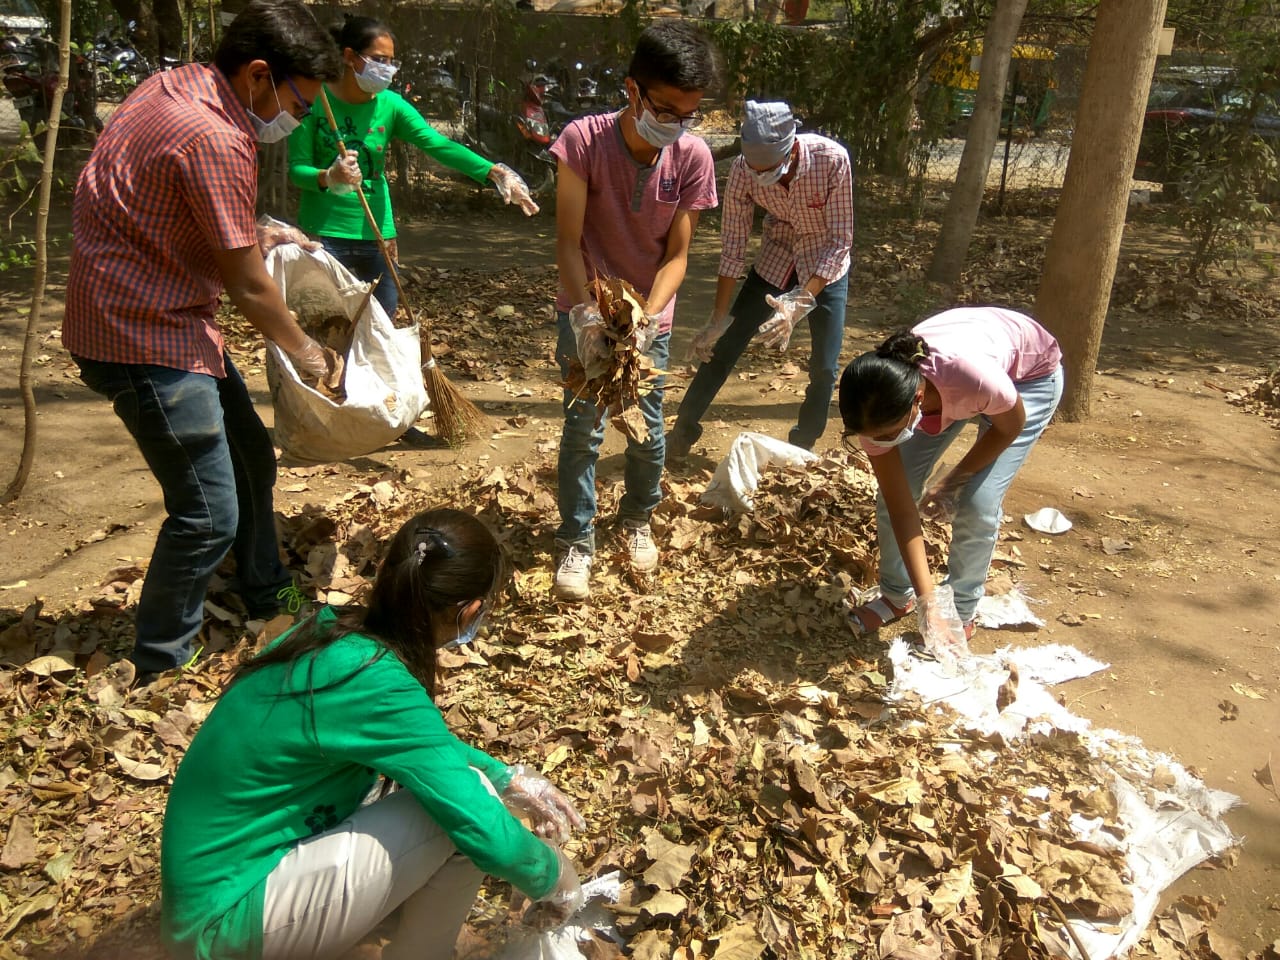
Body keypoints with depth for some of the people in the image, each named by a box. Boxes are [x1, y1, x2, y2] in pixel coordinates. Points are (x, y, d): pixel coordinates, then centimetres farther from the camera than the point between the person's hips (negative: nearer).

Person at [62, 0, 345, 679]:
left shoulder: (176, 86, 7)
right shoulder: (215, 140, -24)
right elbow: (248, 287, -17)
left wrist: (256, 233, 16)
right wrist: (302, 351, -2)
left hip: (173, 319, 11)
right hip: (145, 336, -11)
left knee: (250, 459, 20)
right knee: (209, 513, -6)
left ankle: (269, 602, 39)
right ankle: (157, 671, 12)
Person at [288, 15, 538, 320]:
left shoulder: (390, 105, 0)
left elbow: (439, 144, -13)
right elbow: (297, 168, -10)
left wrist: (494, 173, -27)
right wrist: (328, 177, -33)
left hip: (376, 234, 4)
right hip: (323, 233, -3)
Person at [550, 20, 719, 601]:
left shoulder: (692, 157, -13)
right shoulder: (584, 140, -19)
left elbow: (676, 255, -11)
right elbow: (568, 241, -18)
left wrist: (645, 320, -24)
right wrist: (586, 317, -29)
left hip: (651, 316, 2)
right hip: (586, 310, -2)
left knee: (648, 432, 8)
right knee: (582, 432, -2)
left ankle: (637, 520, 35)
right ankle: (575, 543, 15)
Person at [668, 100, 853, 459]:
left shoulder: (833, 160, -32)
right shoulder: (743, 169, -25)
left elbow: (840, 240, -27)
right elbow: (733, 245, -17)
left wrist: (800, 300, -38)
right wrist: (718, 319, -15)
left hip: (826, 266, -1)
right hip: (775, 259, 2)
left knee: (825, 366, -2)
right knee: (723, 346, 0)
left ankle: (802, 447, 20)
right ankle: (683, 432, 16)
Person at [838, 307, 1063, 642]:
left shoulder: (973, 375, -45)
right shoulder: (877, 410, -31)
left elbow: (1011, 426, -20)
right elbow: (902, 509, -24)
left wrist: (952, 482, -12)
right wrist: (927, 603, -26)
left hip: (1029, 373, -3)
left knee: (977, 504, -16)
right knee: (892, 492, -6)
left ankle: (962, 613, 8)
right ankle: (897, 595, 18)